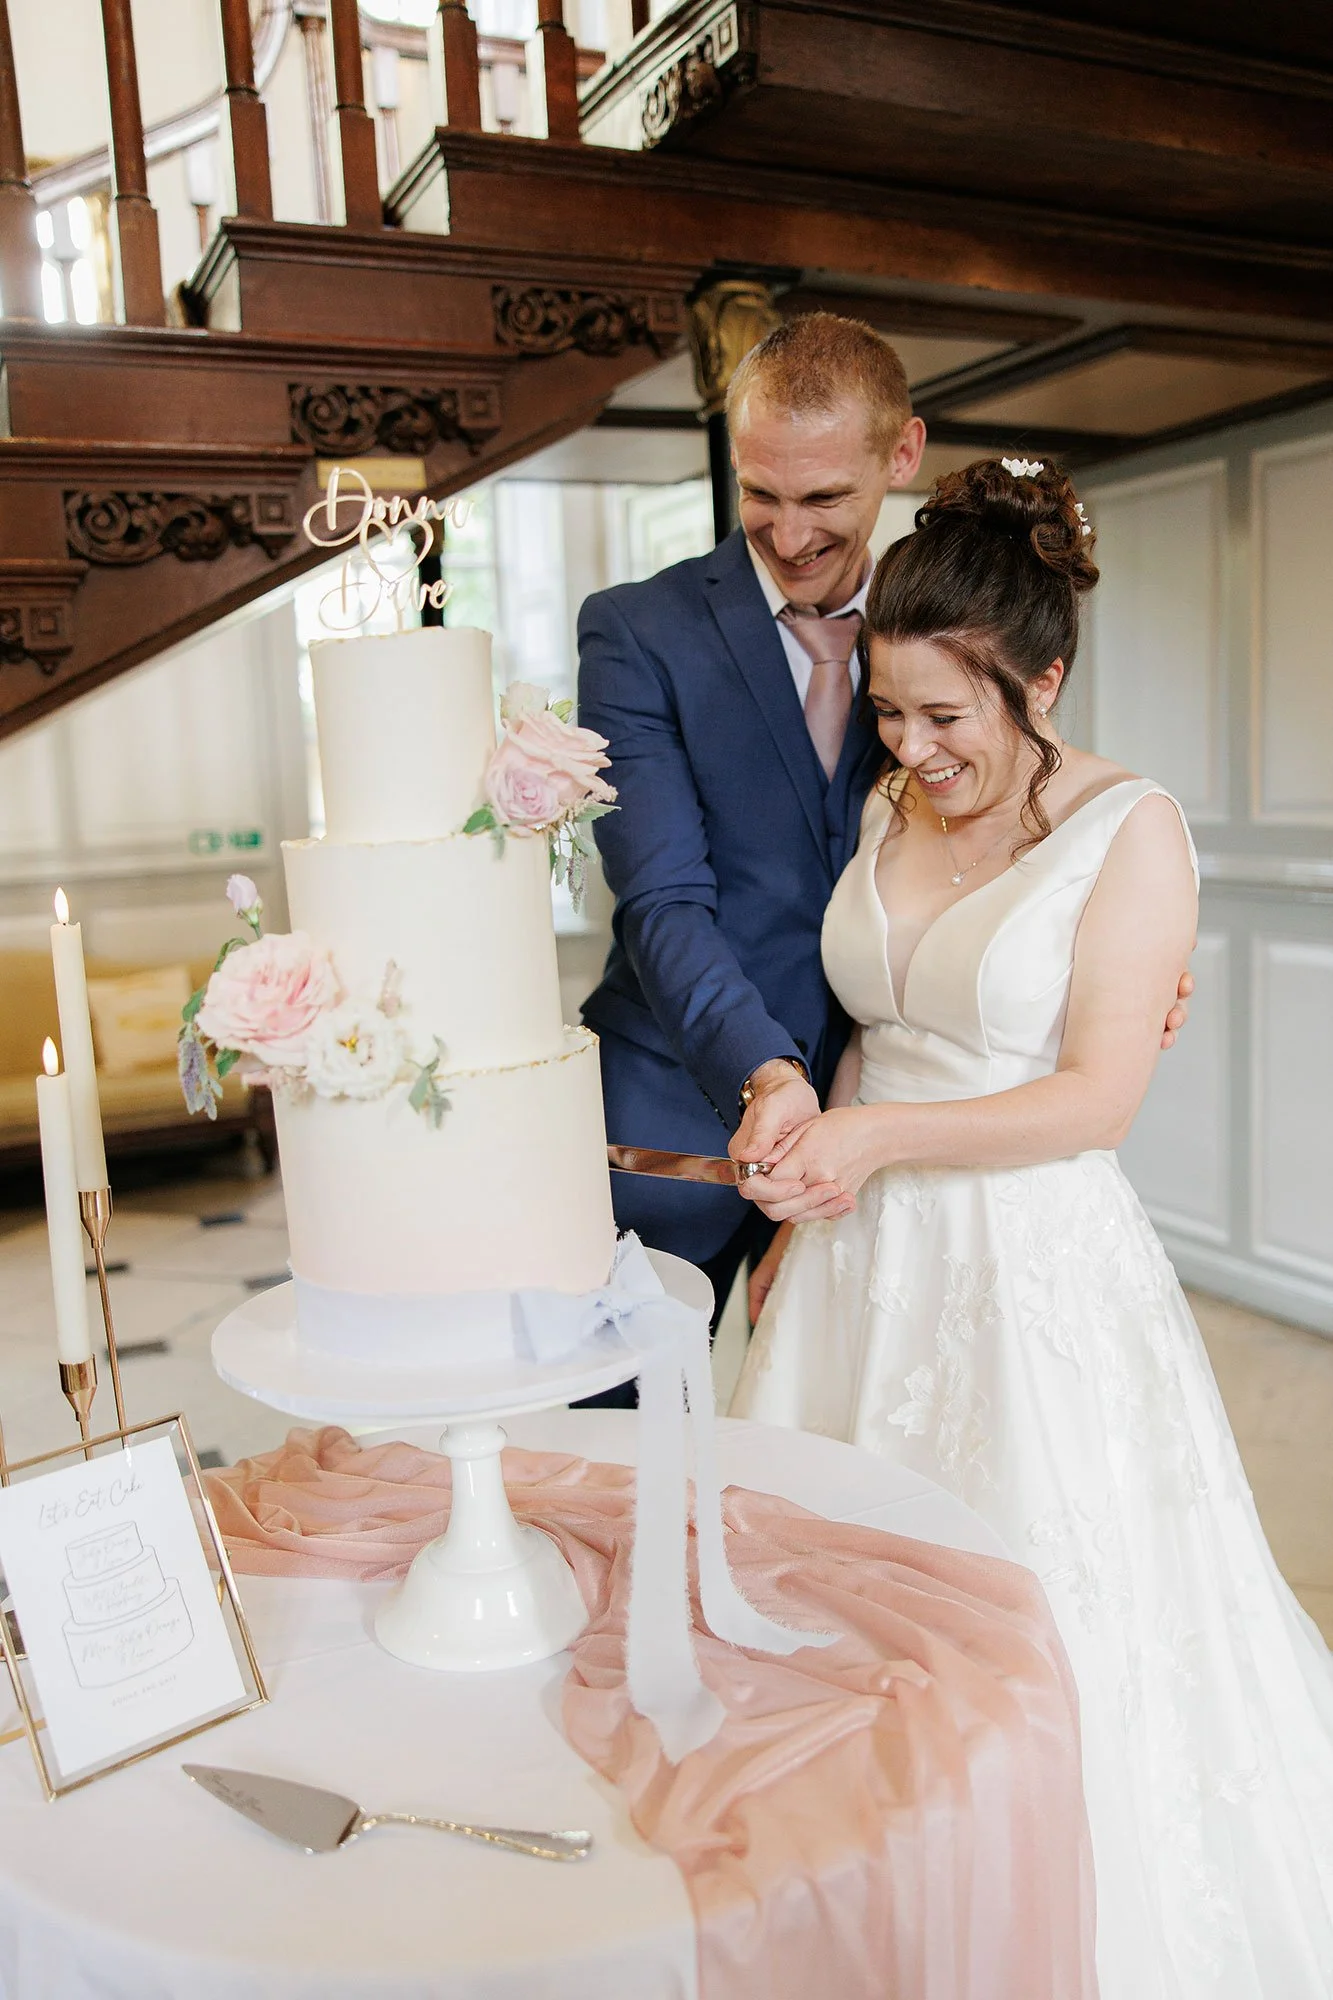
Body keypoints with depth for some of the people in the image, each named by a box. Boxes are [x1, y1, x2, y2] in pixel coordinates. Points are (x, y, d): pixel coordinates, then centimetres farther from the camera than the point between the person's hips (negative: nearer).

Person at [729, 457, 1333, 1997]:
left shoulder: (1130, 828, -11)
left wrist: (877, 1139, -22)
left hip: (1032, 1271, -5)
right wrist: (806, 1211, 9)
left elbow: (1098, 1095, -15)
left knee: (1040, 1624, 8)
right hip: (871, 1262, 6)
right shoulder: (892, 809, 6)